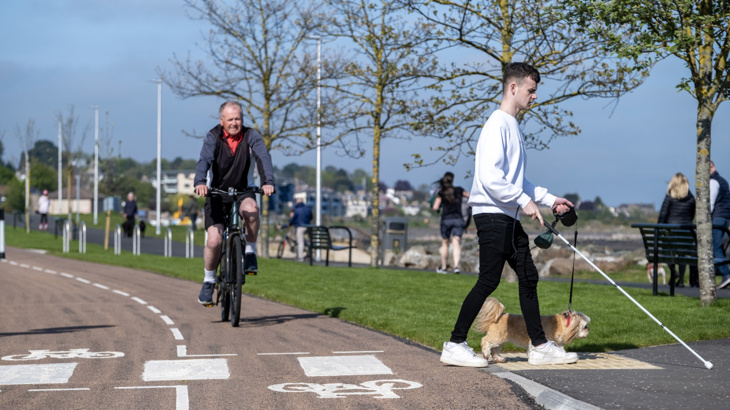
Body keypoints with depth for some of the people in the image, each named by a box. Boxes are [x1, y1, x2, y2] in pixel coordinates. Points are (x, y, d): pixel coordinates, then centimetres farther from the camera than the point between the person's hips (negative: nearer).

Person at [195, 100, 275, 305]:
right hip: (217, 194, -1)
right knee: (214, 240, -15)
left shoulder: (251, 135, -9)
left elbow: (263, 156, -25)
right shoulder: (213, 137, -13)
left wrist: (268, 181, -44)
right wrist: (200, 182, -49)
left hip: (241, 192, 1)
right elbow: (204, 160, -29)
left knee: (251, 208, -35)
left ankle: (250, 251, -12)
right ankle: (209, 280, 9)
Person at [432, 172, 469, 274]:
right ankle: (456, 266, -25)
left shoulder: (441, 193, -2)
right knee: (456, 243, -7)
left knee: (445, 243, 13)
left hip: (446, 220, -1)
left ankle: (443, 267, 19)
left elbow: (435, 208, -7)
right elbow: (469, 195, 19)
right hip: (458, 219, 1)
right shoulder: (458, 190, 3)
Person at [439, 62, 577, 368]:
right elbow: (490, 177, -22)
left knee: (528, 277, 9)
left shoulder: (514, 127, 19)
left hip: (509, 219, 10)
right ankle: (455, 346, -4)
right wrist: (524, 201, -17)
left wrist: (549, 199, 19)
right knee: (489, 281, -10)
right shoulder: (498, 125, -12)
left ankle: (540, 346, 15)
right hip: (492, 214, -10)